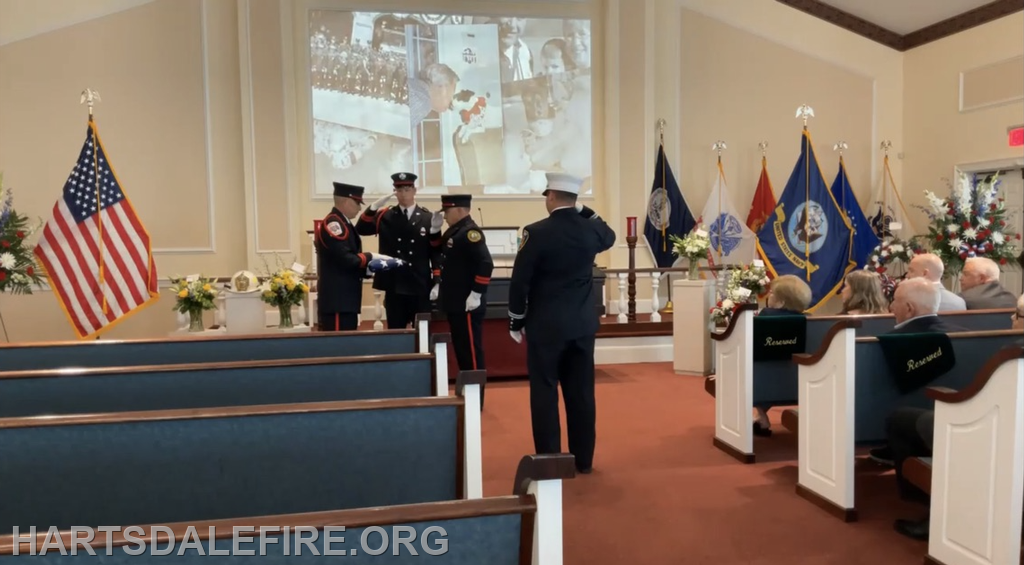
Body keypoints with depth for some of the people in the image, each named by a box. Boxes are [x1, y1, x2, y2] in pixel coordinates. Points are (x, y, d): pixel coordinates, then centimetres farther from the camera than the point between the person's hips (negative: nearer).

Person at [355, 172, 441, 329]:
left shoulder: (428, 217, 2)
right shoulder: (385, 216, 6)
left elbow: (436, 252, 0)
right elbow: (361, 229, -6)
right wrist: (375, 205, -16)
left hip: (421, 287, -1)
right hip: (394, 287, 1)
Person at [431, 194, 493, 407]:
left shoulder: (470, 232, -17)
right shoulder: (454, 231, 13)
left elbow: (486, 264, -24)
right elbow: (441, 253, 28)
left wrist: (477, 294, -23)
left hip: (467, 305, -10)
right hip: (454, 303, 10)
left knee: (471, 353, 0)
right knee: (461, 351, 16)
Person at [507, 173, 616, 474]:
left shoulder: (536, 232, -13)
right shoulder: (591, 230, 0)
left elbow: (520, 281, -10)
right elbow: (609, 237, 26)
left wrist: (516, 322, 1)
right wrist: (585, 211, 16)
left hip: (545, 324, -4)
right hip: (583, 324, 5)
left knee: (544, 393, 4)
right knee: (582, 392, 10)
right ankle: (583, 459, 18)